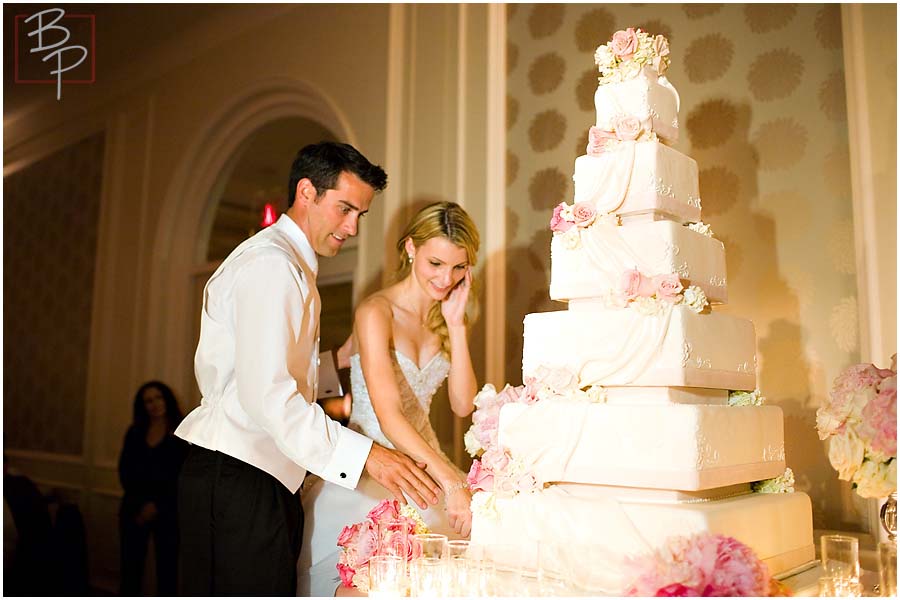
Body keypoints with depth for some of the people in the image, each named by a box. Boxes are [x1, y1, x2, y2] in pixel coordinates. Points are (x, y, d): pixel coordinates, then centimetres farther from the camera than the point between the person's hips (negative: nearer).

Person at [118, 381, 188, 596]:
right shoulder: (135, 432, 10)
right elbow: (124, 471, 5)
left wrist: (157, 505, -10)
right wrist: (139, 504, -8)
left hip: (167, 511, -3)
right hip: (135, 509, 3)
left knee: (167, 568, 1)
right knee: (131, 567, 4)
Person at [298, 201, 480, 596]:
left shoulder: (443, 319, 6)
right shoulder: (376, 312, -16)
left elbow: (463, 405, -2)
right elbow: (388, 416, -25)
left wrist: (456, 325, -9)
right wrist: (450, 480, -34)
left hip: (420, 463, 6)